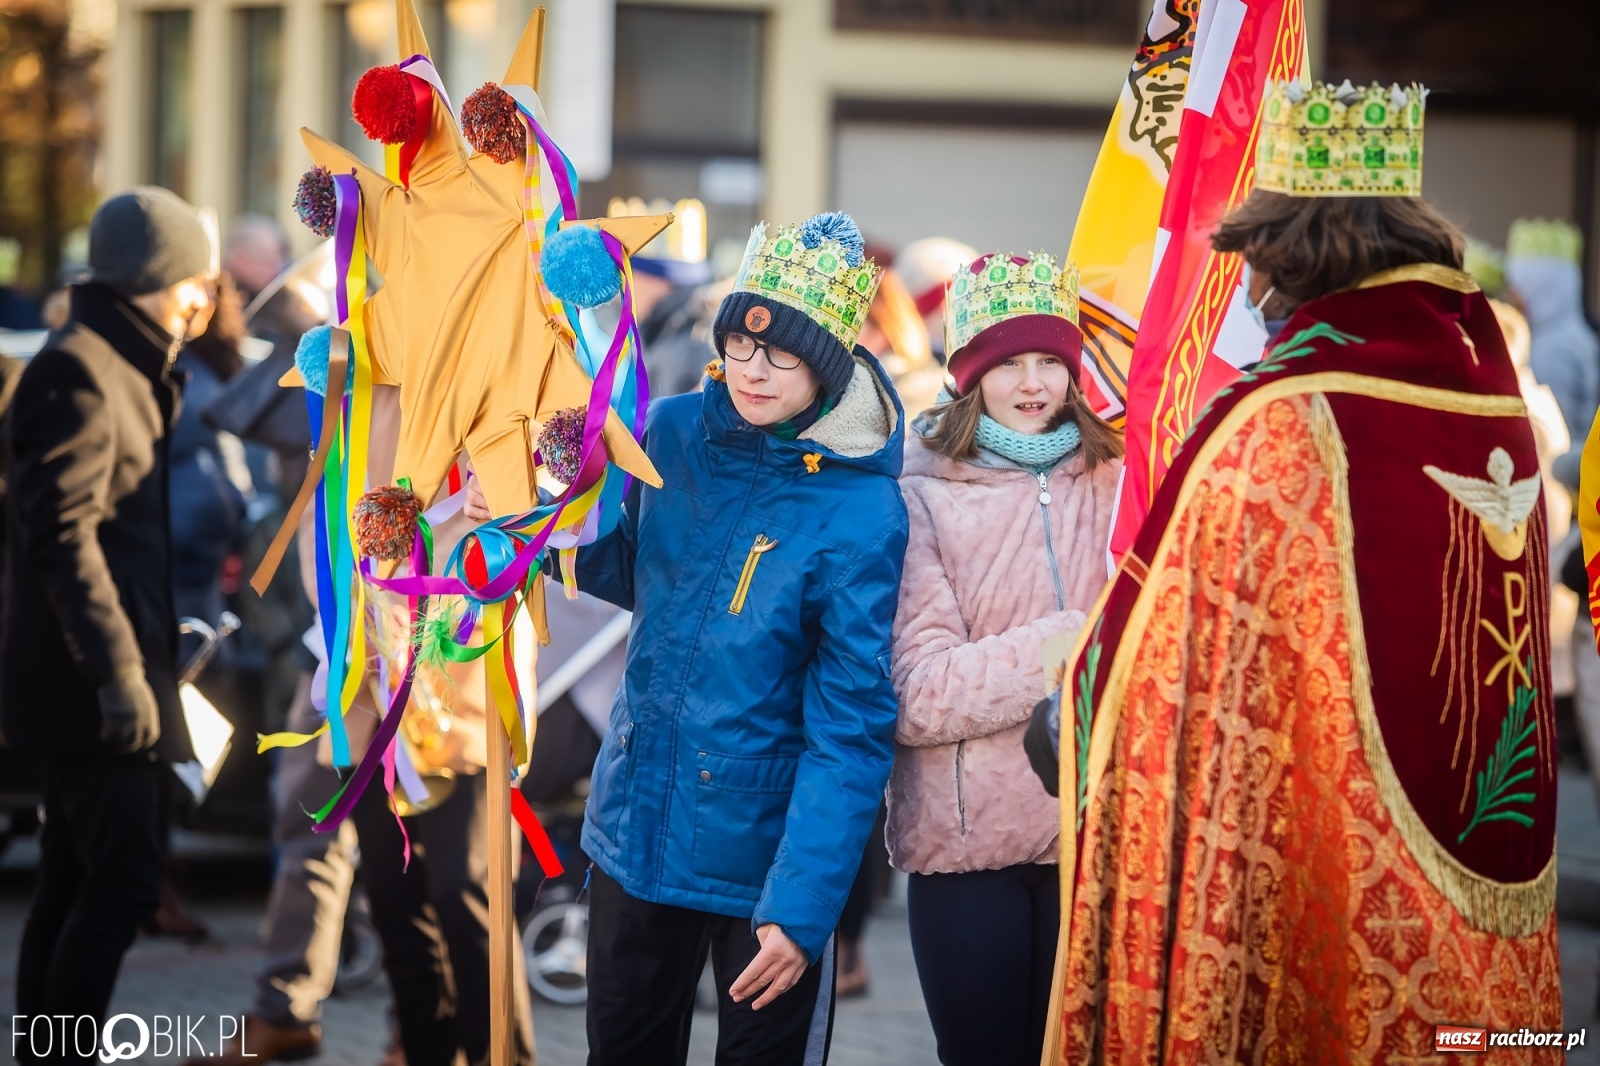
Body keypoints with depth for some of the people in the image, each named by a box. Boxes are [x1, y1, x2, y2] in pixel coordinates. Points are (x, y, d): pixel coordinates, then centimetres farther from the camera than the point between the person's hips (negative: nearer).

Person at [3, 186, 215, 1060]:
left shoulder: (124, 369, 17)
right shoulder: (78, 372, -14)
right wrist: (118, 668, -24)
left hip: (83, 686, 10)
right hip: (88, 684, -10)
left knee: (75, 883, 12)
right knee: (122, 881, -11)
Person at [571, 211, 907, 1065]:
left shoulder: (861, 512, -18)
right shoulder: (672, 433, -4)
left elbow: (851, 728, -18)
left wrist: (801, 906, -24)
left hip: (766, 855, -5)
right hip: (635, 827, 5)